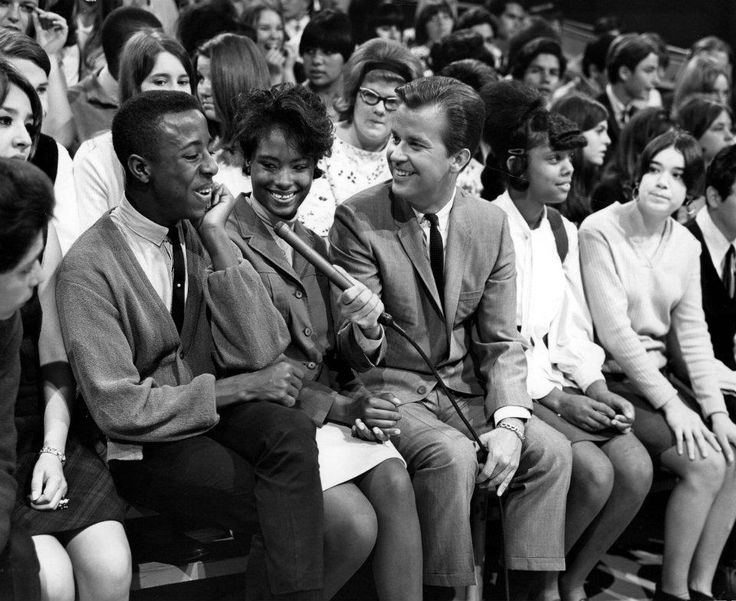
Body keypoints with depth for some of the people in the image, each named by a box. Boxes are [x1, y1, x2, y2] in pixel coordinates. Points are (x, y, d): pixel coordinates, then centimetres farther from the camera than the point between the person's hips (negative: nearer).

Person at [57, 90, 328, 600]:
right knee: (293, 507, -25)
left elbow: (262, 351, -8)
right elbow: (119, 409, -16)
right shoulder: (88, 269, -15)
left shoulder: (201, 233, 1)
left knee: (292, 431, -28)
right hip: (144, 444, -5)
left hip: (212, 411, 5)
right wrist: (236, 389, -15)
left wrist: (215, 239, -14)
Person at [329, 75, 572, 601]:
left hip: (463, 387, 4)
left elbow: (501, 341, 3)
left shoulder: (491, 225, 1)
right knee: (453, 456, -30)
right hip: (390, 390, -4)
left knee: (550, 450, -16)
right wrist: (363, 329, -36)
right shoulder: (358, 218, -10)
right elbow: (357, 353, -11)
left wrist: (509, 424, -13)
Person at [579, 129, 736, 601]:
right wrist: (670, 403, -17)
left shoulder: (685, 244, 8)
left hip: (661, 373, 7)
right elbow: (614, 331, -17)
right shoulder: (601, 231, -12)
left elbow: (692, 332, 6)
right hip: (612, 380, -7)